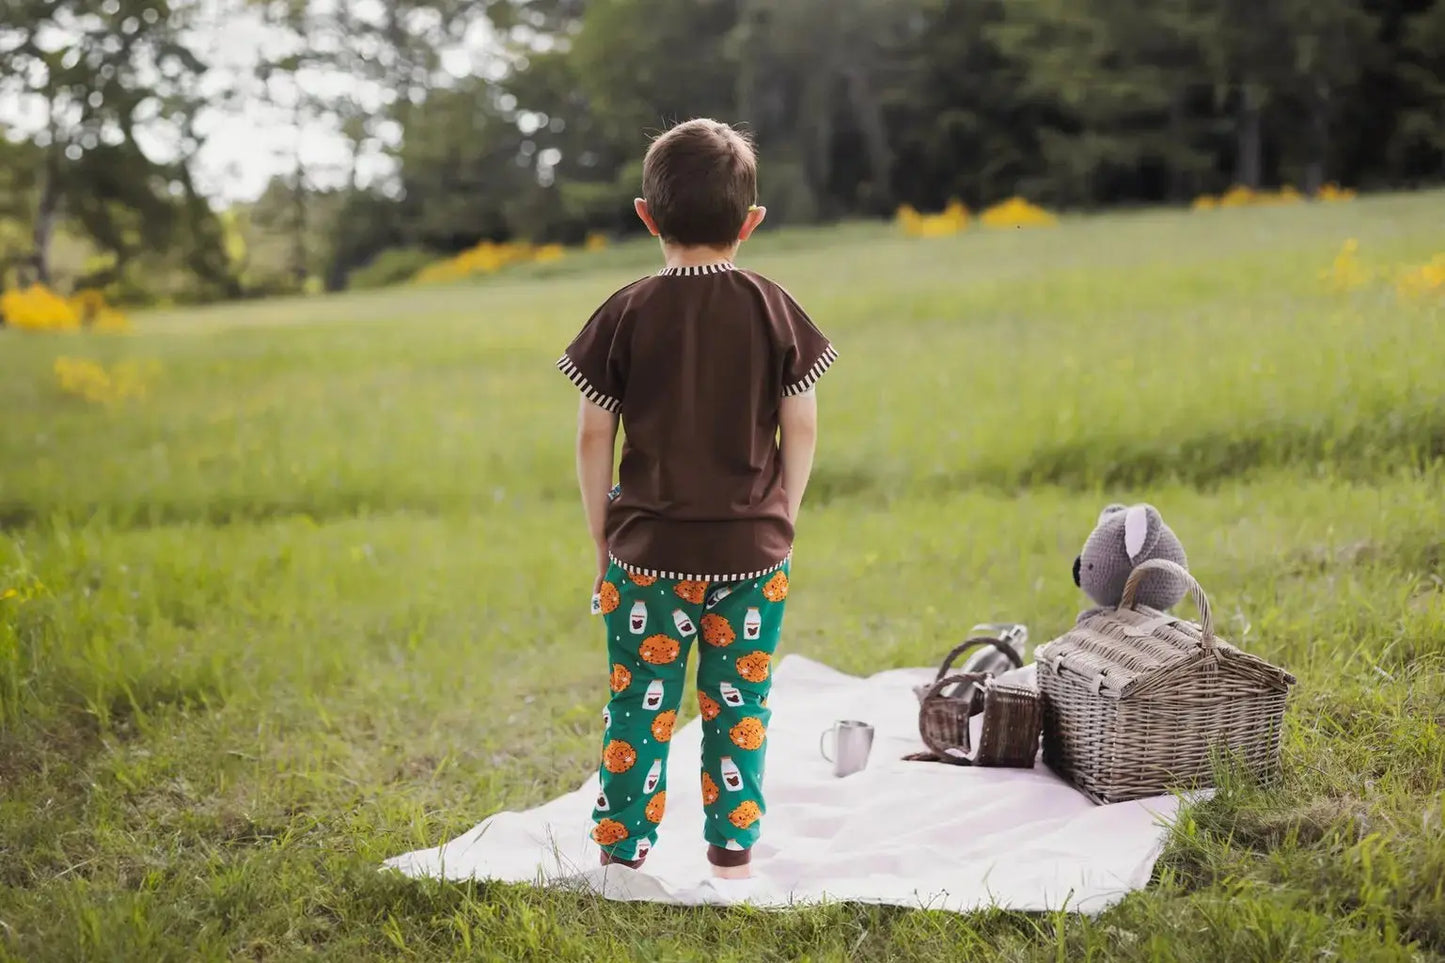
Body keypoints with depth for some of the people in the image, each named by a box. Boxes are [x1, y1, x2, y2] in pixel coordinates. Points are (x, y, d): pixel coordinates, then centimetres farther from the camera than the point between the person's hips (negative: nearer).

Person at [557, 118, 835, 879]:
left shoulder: (626, 314, -4)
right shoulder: (772, 310, -3)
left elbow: (594, 437, -3)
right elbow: (801, 429, -1)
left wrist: (603, 539, 6)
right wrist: (779, 522, 10)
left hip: (647, 550, 0)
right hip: (753, 549, 1)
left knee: (638, 709, 9)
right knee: (739, 710, 10)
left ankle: (622, 856, 15)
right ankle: (732, 859, 16)